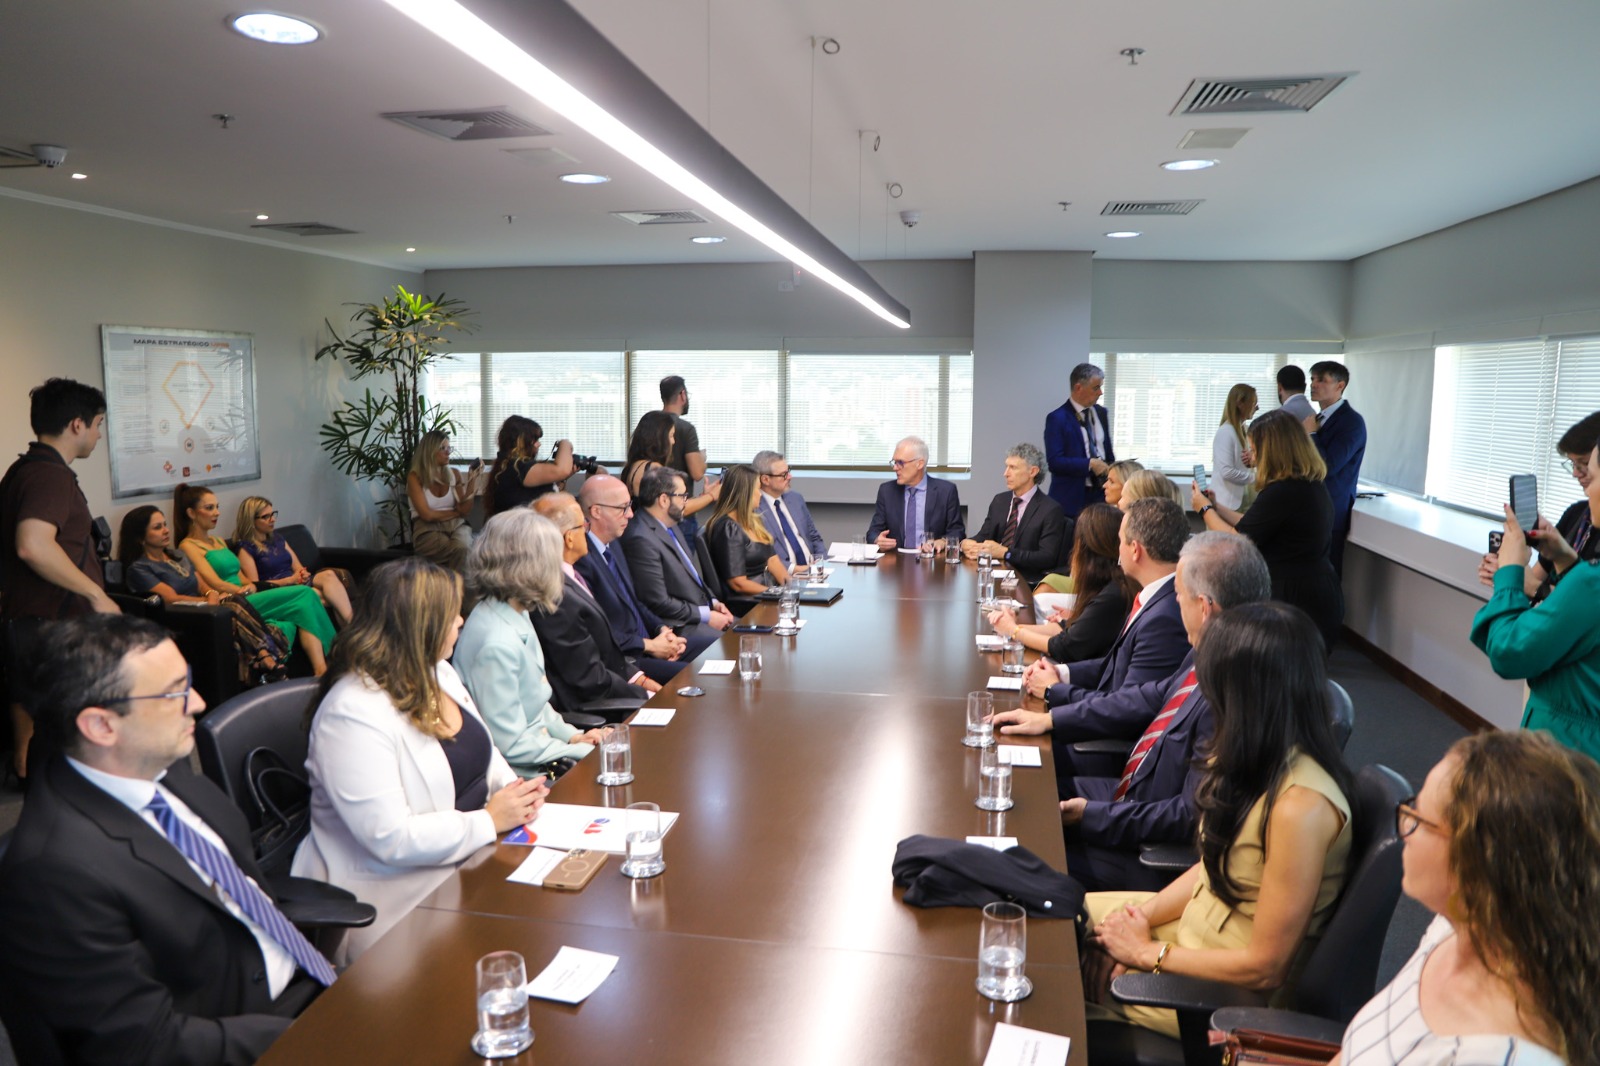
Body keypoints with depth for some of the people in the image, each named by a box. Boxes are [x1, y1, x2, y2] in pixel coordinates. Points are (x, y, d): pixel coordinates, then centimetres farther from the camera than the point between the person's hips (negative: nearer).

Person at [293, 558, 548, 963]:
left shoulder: (439, 673, 7)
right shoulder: (353, 713, -21)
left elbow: (483, 755, 19)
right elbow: (390, 838, -24)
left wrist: (515, 790, -2)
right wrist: (489, 820, -18)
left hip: (467, 861, 8)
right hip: (401, 896, -8)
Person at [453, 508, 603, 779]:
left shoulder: (516, 615, 3)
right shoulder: (497, 644, -27)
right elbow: (509, 744, -22)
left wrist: (571, 735, 5)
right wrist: (583, 751, -15)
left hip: (534, 744, 9)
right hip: (521, 773, -9)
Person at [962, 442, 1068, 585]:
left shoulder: (1050, 510, -7)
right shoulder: (999, 501, 13)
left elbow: (1047, 558, -15)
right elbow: (983, 536, 11)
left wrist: (1005, 552, -22)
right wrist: (965, 544, -12)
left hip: (1027, 583, -5)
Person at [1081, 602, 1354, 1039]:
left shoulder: (1300, 805, -32)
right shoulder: (1260, 760, -5)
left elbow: (1265, 967, -25)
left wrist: (1150, 952, -14)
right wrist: (1145, 913, -5)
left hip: (1233, 991, -8)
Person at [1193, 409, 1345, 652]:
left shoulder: (1281, 493, -22)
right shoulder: (1313, 485, 8)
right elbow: (1252, 527, 15)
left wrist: (1205, 509, 0)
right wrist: (1216, 507, 22)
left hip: (1296, 602, -9)